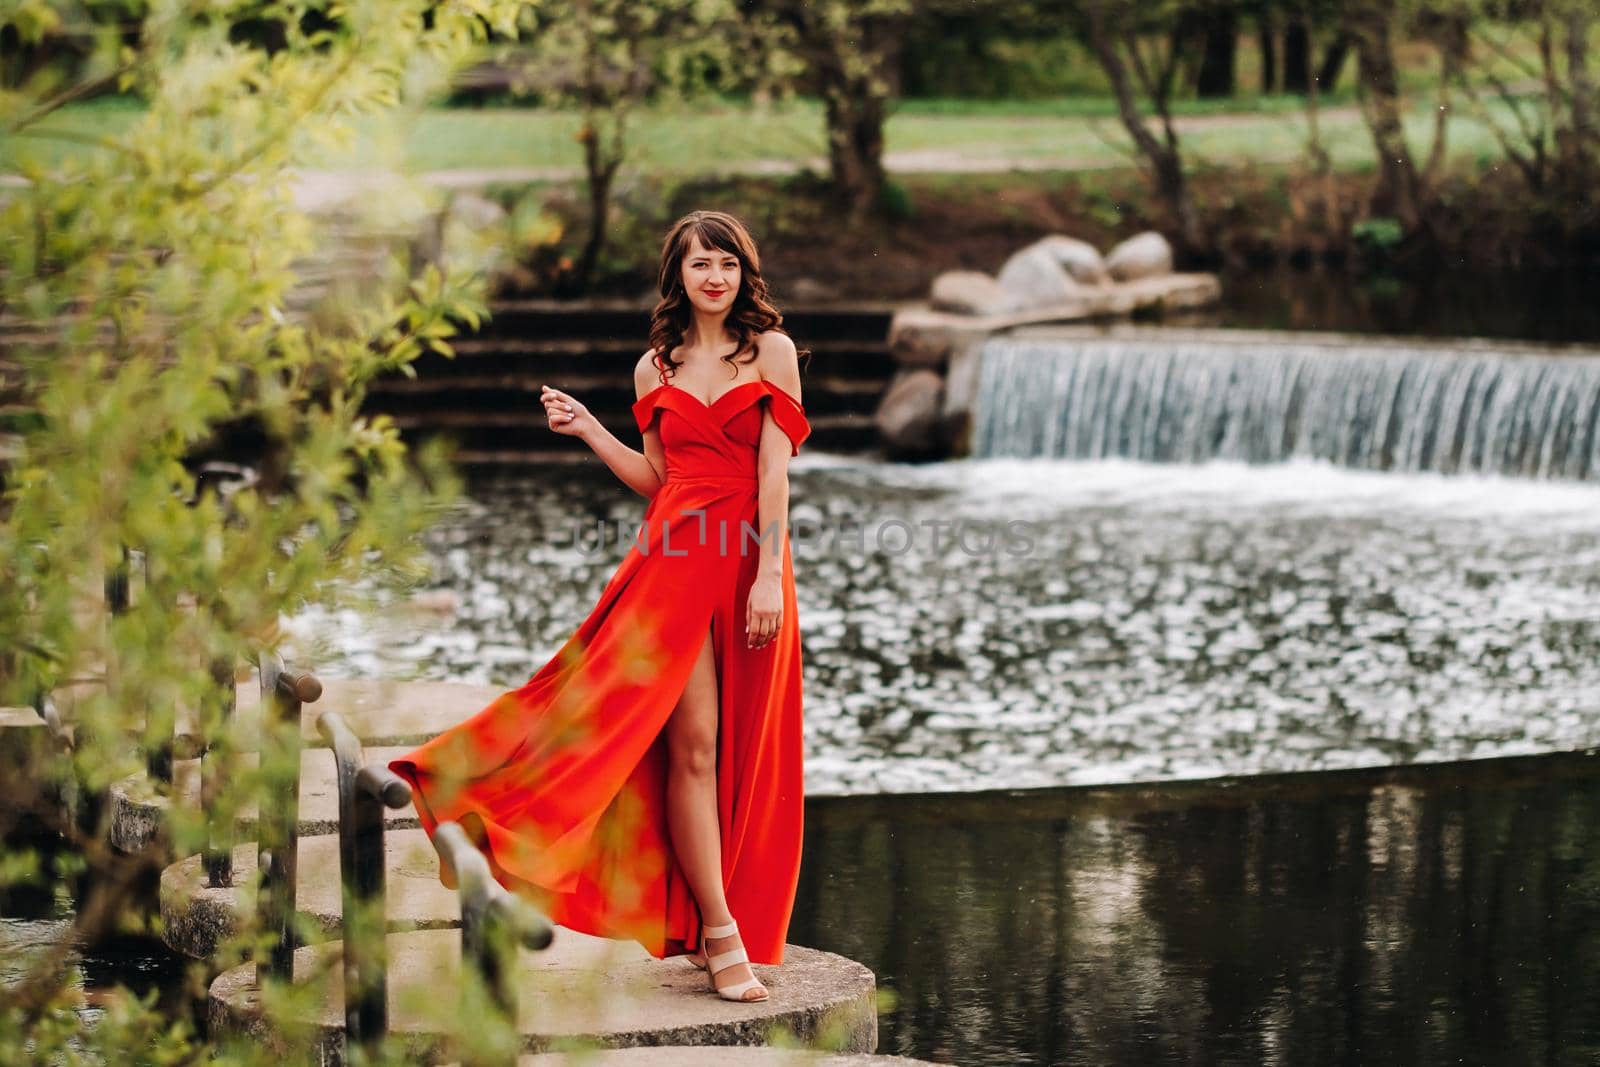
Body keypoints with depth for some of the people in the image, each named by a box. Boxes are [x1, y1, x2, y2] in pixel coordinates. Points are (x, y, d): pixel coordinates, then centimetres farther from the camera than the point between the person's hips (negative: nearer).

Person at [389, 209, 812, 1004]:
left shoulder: (771, 351, 4)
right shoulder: (656, 369, 14)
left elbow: (774, 469, -4)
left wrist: (769, 575, -11)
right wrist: (587, 429, 10)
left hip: (750, 560, -1)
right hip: (674, 555, 1)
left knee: (743, 751, 2)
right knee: (691, 742, -8)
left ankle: (712, 928, 12)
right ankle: (720, 934, -7)